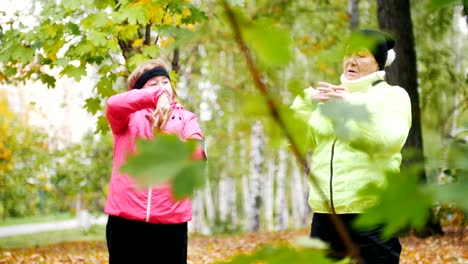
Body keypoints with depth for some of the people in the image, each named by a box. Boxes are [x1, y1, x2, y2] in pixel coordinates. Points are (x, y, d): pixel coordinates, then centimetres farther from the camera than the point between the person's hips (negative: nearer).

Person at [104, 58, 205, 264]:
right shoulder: (129, 116, 10)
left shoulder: (185, 118, 12)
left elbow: (197, 156, -4)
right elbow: (113, 105, -15)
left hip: (170, 220, 1)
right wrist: (156, 96, -29)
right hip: (126, 218, 0)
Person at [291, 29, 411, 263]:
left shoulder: (392, 95, 4)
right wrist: (307, 101, -4)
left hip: (371, 213, -5)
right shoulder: (330, 98, 18)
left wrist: (353, 106, -20)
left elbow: (390, 140, -15)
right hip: (325, 214, 5)